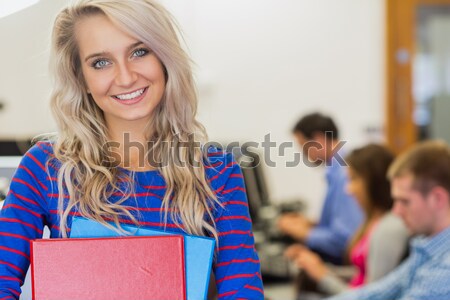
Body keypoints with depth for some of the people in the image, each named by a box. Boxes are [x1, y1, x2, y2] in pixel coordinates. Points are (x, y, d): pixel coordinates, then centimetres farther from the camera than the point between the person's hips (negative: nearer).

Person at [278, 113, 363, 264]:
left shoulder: (345, 174, -19)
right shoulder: (338, 168, 10)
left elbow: (343, 239, -24)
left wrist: (303, 232, -12)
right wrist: (310, 225, 8)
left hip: (345, 262, -9)